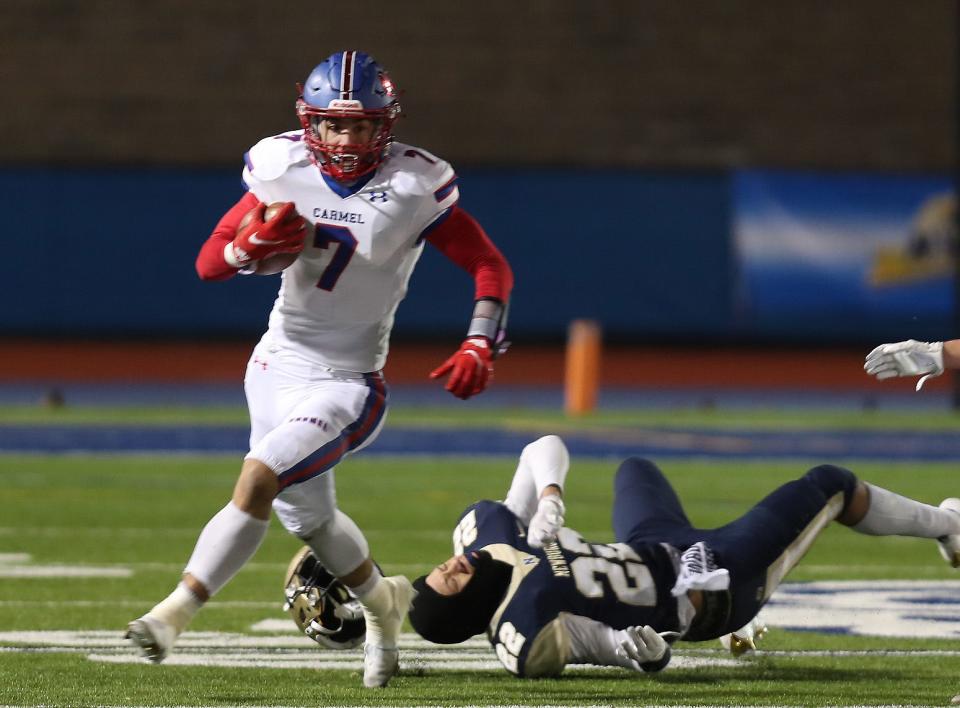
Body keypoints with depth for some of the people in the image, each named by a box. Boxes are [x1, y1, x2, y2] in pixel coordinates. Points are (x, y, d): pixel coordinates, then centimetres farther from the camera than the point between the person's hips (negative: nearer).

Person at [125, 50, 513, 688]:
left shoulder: (412, 187, -14)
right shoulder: (284, 170, -4)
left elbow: (491, 268, -7)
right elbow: (209, 264, -1)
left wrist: (479, 347, -20)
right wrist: (250, 247, -23)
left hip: (347, 383, -5)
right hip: (278, 365, 5)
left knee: (259, 480, -24)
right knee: (306, 515, 19)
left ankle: (177, 612, -21)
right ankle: (382, 601, 47)